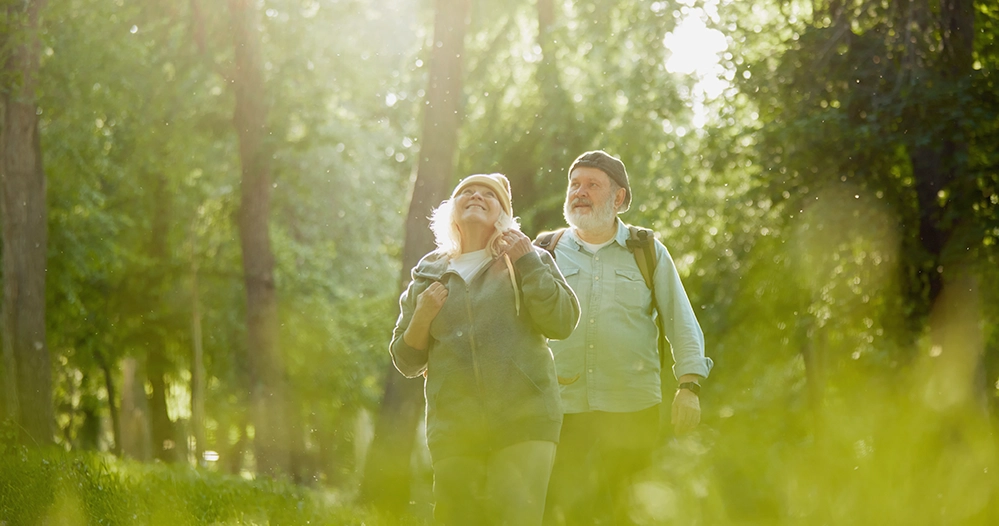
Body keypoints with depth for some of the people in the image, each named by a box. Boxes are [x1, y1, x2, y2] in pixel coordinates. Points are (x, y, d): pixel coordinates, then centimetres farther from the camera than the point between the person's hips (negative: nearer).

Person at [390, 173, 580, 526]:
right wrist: (422, 318, -2)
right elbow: (406, 362, 16)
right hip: (453, 427, 3)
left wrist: (527, 263, -5)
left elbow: (562, 323, -3)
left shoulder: (530, 261, 12)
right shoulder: (427, 277, 16)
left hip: (523, 420, -2)